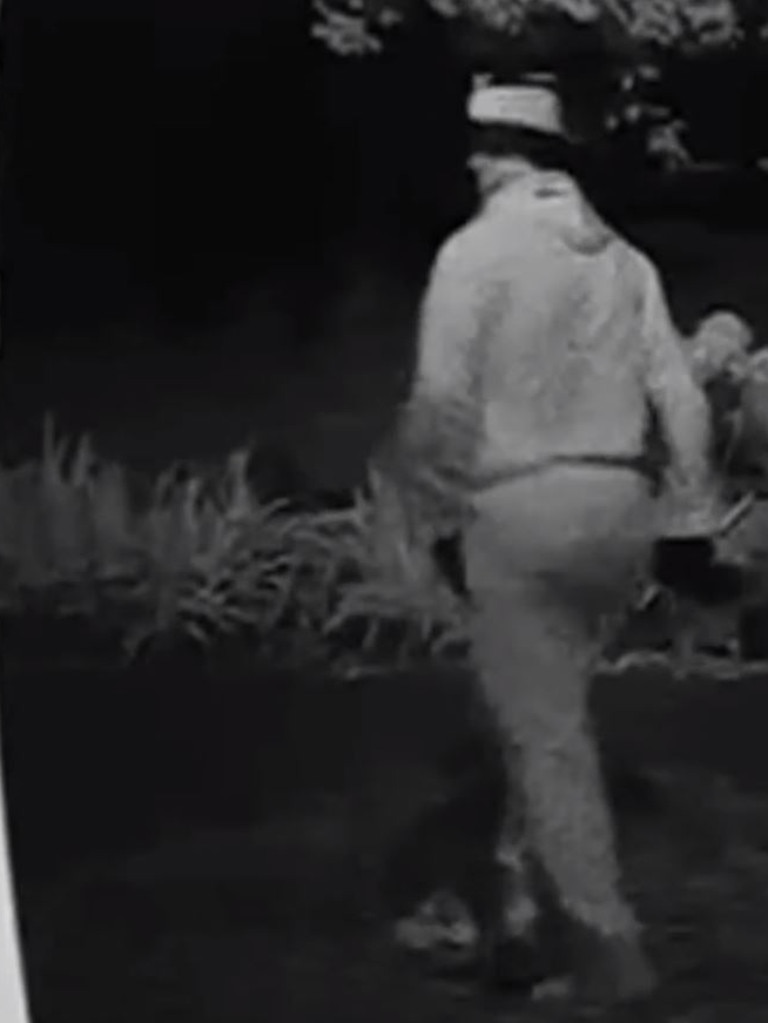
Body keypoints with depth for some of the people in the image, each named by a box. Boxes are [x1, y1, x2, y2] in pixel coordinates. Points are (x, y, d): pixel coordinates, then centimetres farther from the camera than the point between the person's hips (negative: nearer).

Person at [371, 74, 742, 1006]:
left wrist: (439, 517, -3)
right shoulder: (623, 258, 9)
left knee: (546, 736, 1)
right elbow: (680, 397, 6)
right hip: (618, 507, 6)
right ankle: (515, 891, 29)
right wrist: (688, 521, 11)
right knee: (548, 711, 21)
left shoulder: (476, 250, -8)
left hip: (520, 509, -6)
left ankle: (609, 949, 3)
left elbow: (443, 399, -14)